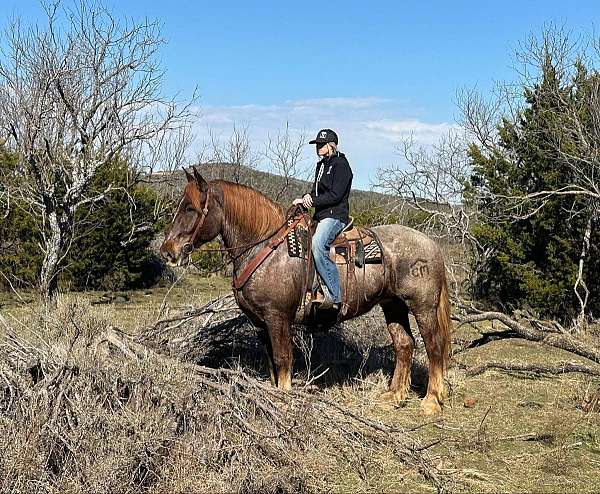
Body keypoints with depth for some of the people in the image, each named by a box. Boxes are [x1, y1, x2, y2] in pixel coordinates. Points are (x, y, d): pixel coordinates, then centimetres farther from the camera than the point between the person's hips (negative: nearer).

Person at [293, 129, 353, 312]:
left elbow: (335, 195, -16)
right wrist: (306, 198, 2)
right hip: (320, 216, 10)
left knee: (318, 244, -34)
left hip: (335, 216, -10)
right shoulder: (321, 165, 21)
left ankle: (334, 296, -32)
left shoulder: (341, 165, -7)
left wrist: (313, 201, -17)